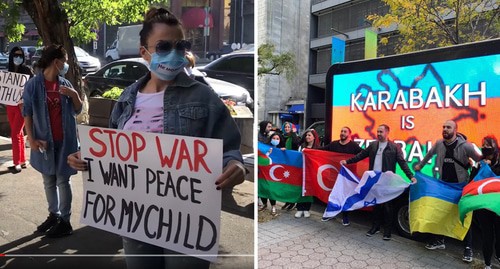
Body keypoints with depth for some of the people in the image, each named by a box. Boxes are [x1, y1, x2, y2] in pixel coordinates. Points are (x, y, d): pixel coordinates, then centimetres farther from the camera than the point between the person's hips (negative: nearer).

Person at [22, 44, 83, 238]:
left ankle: (65, 221, 12)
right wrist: (31, 139, -11)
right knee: (49, 181, 13)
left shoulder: (65, 84, 3)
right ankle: (53, 215, 29)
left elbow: (77, 111, 9)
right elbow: (27, 114, -2)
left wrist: (75, 95, -10)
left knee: (62, 180, 4)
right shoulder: (33, 85, -4)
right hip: (45, 141, 0)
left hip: (65, 141, 0)